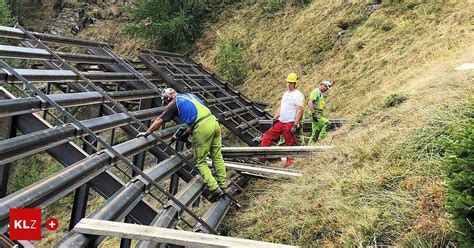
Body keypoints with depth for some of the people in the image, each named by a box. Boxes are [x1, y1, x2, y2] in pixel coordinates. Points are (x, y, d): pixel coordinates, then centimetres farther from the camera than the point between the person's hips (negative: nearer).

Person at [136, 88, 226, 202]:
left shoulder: (174, 104, 6)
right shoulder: (190, 95, 26)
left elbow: (159, 120, 11)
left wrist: (147, 133, 22)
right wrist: (187, 132, 38)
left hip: (203, 128, -7)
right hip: (213, 121, 7)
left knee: (201, 162, 4)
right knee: (217, 157, 14)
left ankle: (215, 189, -3)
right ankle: (223, 186, 19)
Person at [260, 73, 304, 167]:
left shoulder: (298, 95, -9)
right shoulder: (285, 94, 18)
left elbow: (299, 111, -15)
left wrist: (295, 125, -21)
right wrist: (275, 118, 11)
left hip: (290, 123, -8)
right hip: (280, 122, 8)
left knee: (289, 144, -2)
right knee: (267, 137, 3)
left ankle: (289, 162, 11)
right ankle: (261, 158, 7)